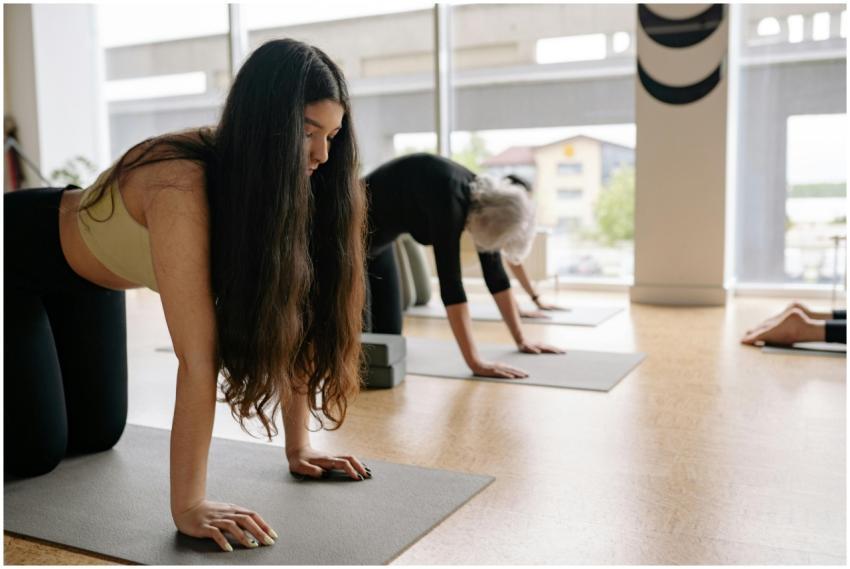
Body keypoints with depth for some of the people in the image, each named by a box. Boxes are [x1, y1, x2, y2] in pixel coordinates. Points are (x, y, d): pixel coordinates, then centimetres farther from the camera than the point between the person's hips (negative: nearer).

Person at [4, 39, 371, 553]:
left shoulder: (284, 184, -19)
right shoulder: (181, 185, -41)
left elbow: (290, 321, -16)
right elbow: (198, 356, -44)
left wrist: (299, 444, -16)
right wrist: (188, 505, -41)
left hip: (86, 274, 6)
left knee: (96, 435, 13)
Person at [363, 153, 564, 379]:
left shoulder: (482, 198, -9)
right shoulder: (449, 200, -34)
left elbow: (494, 272, -2)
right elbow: (450, 282, -38)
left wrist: (521, 340, 1)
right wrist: (476, 363, -38)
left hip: (377, 236, 8)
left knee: (388, 335, 10)